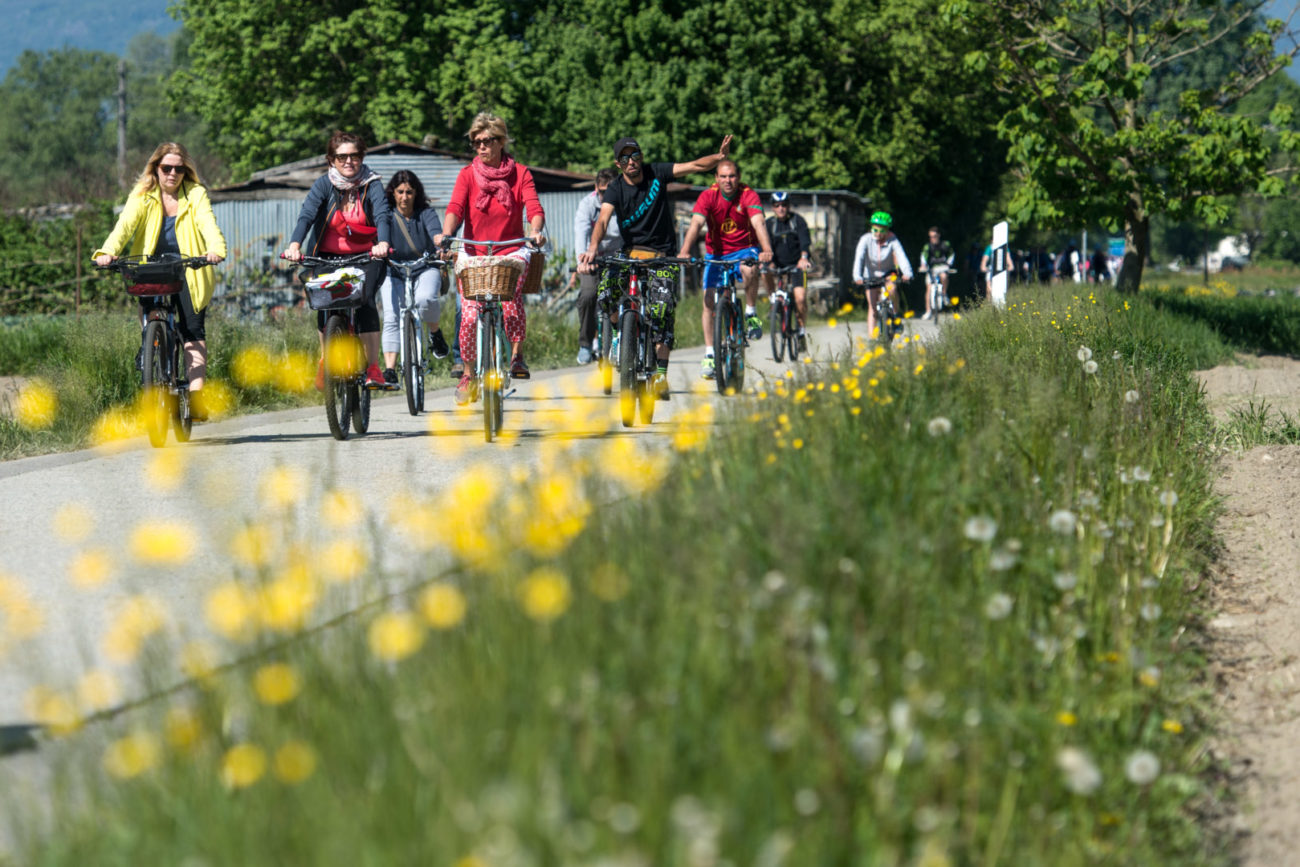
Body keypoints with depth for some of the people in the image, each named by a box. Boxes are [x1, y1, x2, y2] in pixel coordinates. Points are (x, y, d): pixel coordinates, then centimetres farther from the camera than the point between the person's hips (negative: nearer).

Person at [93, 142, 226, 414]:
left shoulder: (195, 194, 1)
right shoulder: (142, 196, 2)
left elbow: (207, 223, -17)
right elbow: (125, 224, -14)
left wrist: (215, 249, -38)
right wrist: (108, 252, -33)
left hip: (189, 274, -1)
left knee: (193, 331, -13)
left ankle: (196, 395, -19)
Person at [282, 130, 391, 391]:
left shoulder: (372, 184, -5)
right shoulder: (324, 184, -4)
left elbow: (382, 215, -21)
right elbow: (307, 215, -18)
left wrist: (382, 244, -42)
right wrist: (294, 245, -36)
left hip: (365, 256, -1)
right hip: (328, 257, 1)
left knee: (365, 300, -23)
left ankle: (373, 369, -19)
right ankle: (325, 361, 6)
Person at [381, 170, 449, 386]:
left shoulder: (426, 213, -6)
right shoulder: (386, 215, -5)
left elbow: (435, 231, -24)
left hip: (426, 270, -1)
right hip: (395, 273, 1)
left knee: (425, 299, -33)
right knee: (391, 318, -19)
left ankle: (435, 332, -1)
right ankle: (389, 370, -20)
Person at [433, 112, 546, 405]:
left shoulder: (519, 173, 2)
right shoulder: (468, 174, 3)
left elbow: (534, 207, -11)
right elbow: (455, 207, -12)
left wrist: (535, 231, -32)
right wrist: (446, 233, -32)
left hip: (510, 251, -1)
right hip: (475, 253, 1)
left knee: (510, 288, -33)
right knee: (469, 316, -12)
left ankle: (517, 351, -12)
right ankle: (467, 375, 10)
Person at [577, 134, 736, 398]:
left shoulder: (656, 173, -5)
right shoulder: (616, 189, -8)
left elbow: (694, 166, -11)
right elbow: (603, 219, -24)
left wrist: (718, 157, -31)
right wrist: (592, 248, -42)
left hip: (662, 255, 0)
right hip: (631, 252, 0)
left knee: (665, 307, -18)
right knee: (606, 293, -26)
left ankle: (661, 374, -16)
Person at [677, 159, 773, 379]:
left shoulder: (749, 196, -16)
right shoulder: (708, 196, -13)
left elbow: (758, 223, -30)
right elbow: (696, 224, -26)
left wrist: (767, 250, -48)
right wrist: (684, 252, -42)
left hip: (744, 249, -2)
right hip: (716, 252, 2)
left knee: (750, 270, -36)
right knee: (709, 300, -10)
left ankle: (751, 314, -12)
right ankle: (709, 355, -3)